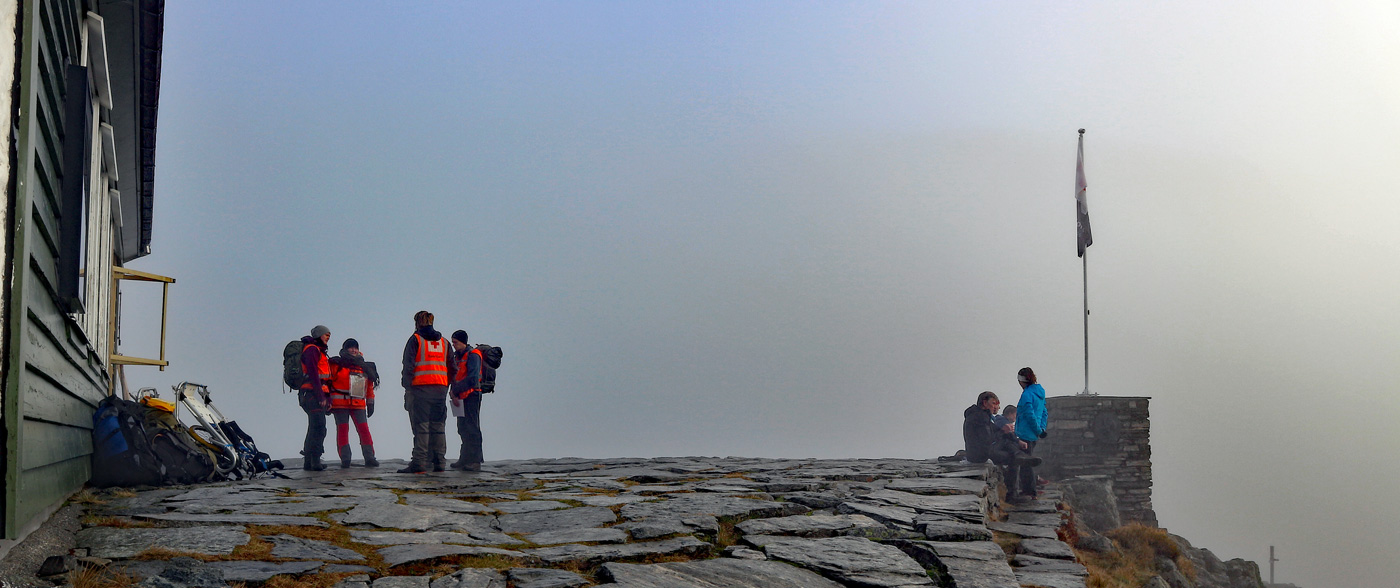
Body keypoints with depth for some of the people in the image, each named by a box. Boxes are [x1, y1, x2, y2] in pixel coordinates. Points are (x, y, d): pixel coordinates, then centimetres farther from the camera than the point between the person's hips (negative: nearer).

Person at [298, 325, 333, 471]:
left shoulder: (318, 351, 25)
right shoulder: (312, 349, -7)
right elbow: (313, 374, -17)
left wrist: (326, 397, 16)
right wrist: (321, 396, -21)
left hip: (316, 396, 11)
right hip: (312, 394, -11)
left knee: (314, 429, 12)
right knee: (319, 428, -15)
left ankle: (308, 462, 16)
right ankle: (314, 461, -18)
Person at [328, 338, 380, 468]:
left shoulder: (363, 366, 16)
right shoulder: (336, 365, 4)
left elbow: (369, 386, 21)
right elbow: (327, 382, 2)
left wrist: (370, 403, 18)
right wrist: (327, 402, -4)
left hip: (359, 405, 3)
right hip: (340, 404, -3)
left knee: (364, 429, -5)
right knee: (342, 429, -5)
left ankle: (369, 458, -5)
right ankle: (345, 459, -4)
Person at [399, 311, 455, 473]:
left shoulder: (415, 339, -1)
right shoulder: (443, 342, 15)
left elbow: (408, 366, -7)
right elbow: (453, 367, 13)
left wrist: (407, 389, -6)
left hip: (420, 388, -4)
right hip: (440, 388, 4)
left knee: (421, 427, -5)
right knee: (438, 427, 8)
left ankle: (419, 463, -10)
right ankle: (439, 463, 6)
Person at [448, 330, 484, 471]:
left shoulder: (472, 356, -11)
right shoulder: (459, 356, 18)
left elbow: (473, 379, -21)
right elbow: (456, 377, 20)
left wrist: (455, 391, -18)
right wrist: (454, 394, 4)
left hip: (471, 395, -9)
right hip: (461, 397, 9)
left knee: (472, 429, -10)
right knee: (463, 429, 12)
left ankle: (475, 462, -10)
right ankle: (465, 460, 19)